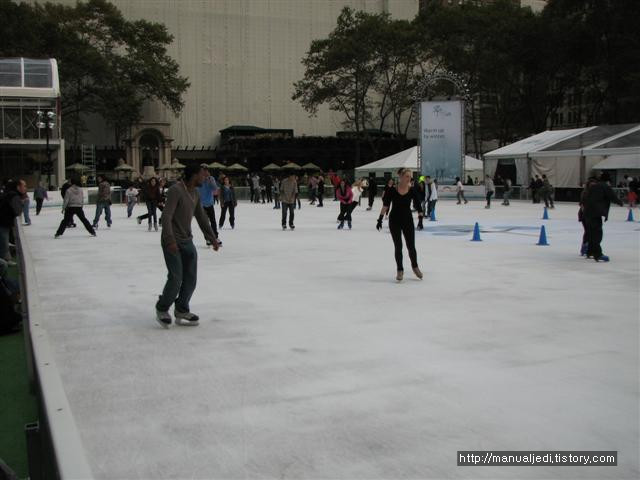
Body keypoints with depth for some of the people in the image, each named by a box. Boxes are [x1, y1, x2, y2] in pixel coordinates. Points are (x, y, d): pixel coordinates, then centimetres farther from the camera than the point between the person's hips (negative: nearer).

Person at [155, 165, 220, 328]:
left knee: (190, 278, 6)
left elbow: (201, 217, 18)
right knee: (176, 279, -9)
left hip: (187, 241, 8)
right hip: (172, 243, -8)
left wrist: (212, 238, 18)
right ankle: (162, 309, 13)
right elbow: (166, 217, -25)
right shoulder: (176, 190, -18)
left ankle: (181, 311, 20)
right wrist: (170, 241, -34)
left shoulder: (195, 193, 9)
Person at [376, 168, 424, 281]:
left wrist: (420, 219, -12)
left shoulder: (412, 191, -6)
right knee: (398, 246, 3)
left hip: (408, 220, 1)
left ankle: (415, 267, 28)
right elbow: (385, 206, -3)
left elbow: (418, 206, -3)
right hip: (394, 221, -1)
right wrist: (380, 219, -6)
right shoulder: (392, 190, -9)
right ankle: (400, 270, 16)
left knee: (411, 246, 4)